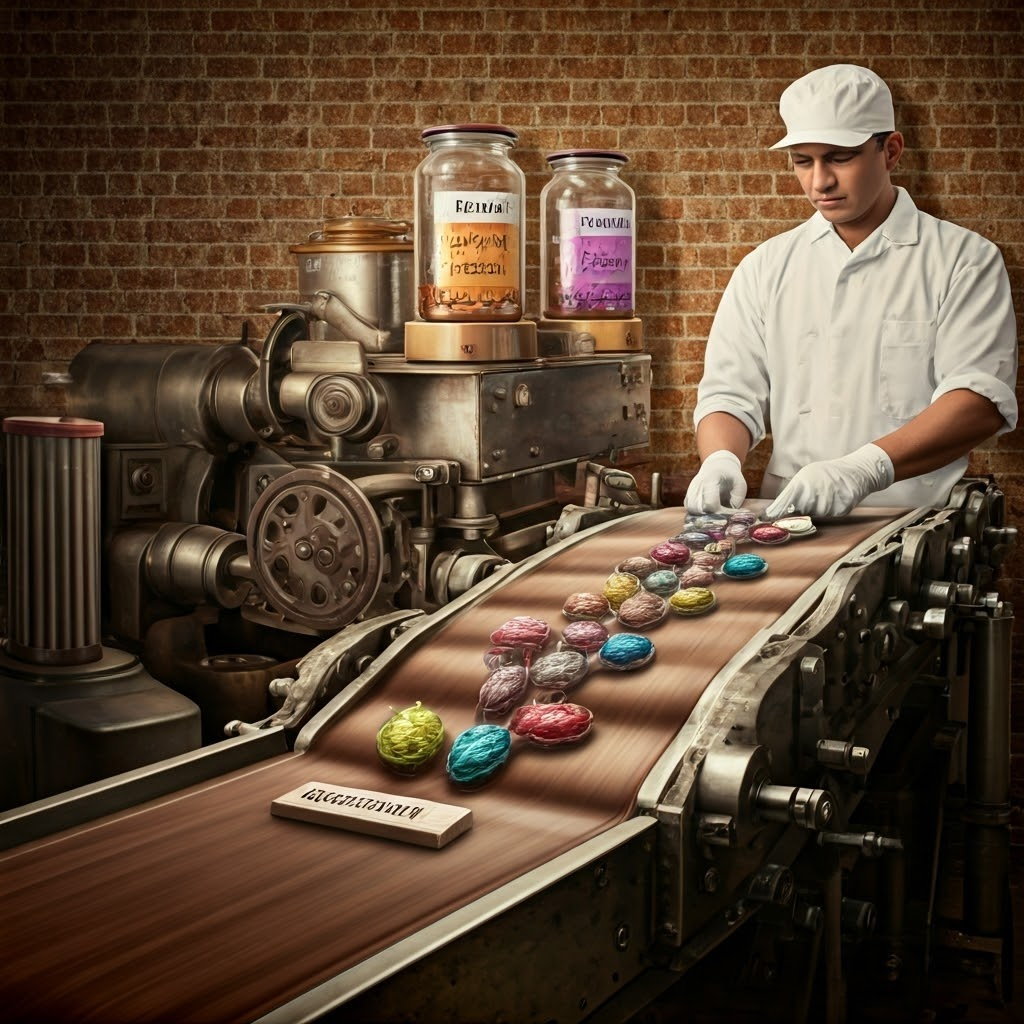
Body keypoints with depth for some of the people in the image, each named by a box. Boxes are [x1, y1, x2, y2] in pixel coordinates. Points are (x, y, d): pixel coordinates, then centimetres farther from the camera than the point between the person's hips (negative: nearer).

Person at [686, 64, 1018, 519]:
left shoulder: (964, 259, 5)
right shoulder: (765, 268, 15)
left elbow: (983, 397, -7)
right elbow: (730, 392, 12)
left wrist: (866, 468, -22)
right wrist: (720, 459, -12)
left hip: (914, 527, -2)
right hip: (787, 532, 2)